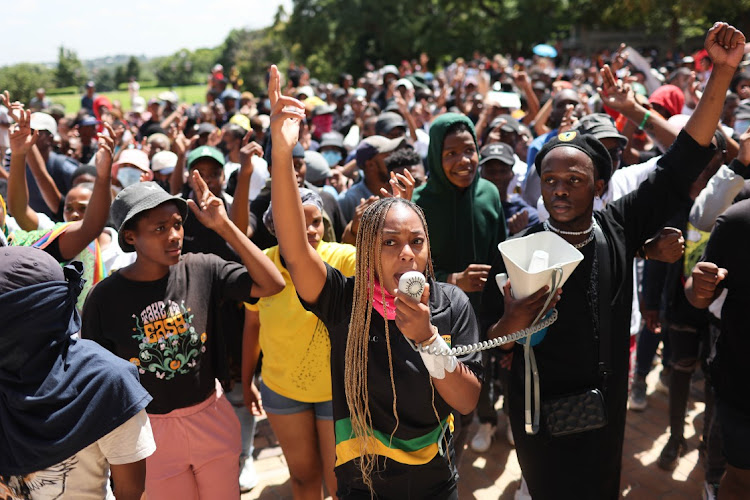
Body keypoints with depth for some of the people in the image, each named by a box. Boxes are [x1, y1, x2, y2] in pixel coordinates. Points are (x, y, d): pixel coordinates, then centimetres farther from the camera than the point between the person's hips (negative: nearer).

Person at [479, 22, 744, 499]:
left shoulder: (619, 227, -8)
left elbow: (683, 162, -10)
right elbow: (492, 343, -11)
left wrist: (723, 70, -15)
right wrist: (511, 322, -34)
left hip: (608, 414, 4)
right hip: (542, 423, -4)